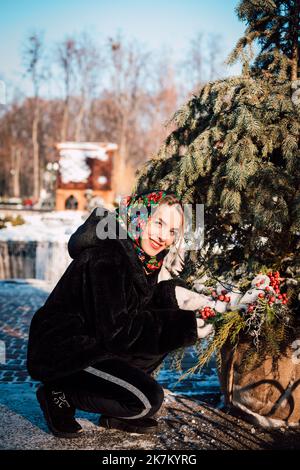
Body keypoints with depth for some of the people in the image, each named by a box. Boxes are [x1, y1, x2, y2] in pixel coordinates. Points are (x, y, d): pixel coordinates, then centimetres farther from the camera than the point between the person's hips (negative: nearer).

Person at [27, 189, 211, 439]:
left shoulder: (142, 256, 3)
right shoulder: (106, 258, -25)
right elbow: (116, 331, -26)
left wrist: (175, 293, -6)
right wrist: (183, 326, -22)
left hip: (92, 346, 10)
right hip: (59, 353, -10)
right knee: (148, 399, -18)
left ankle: (115, 414, 7)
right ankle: (60, 396, -1)